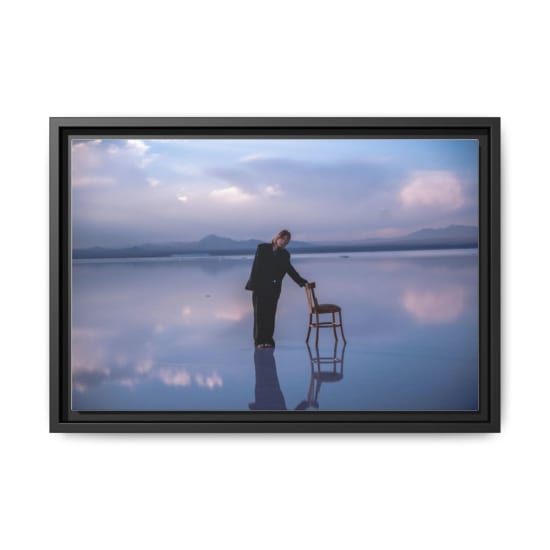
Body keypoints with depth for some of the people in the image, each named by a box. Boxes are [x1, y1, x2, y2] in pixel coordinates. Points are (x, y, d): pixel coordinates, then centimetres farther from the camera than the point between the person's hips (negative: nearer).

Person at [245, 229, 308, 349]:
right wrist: (253, 284, -12)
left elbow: (289, 269, 18)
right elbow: (256, 266, -6)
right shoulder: (262, 248, -1)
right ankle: (259, 340, 4)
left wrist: (301, 281, 14)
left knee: (270, 314, 1)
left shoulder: (285, 254, 8)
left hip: (274, 289, 3)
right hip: (260, 286, -2)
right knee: (259, 314, 0)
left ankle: (268, 339, 7)